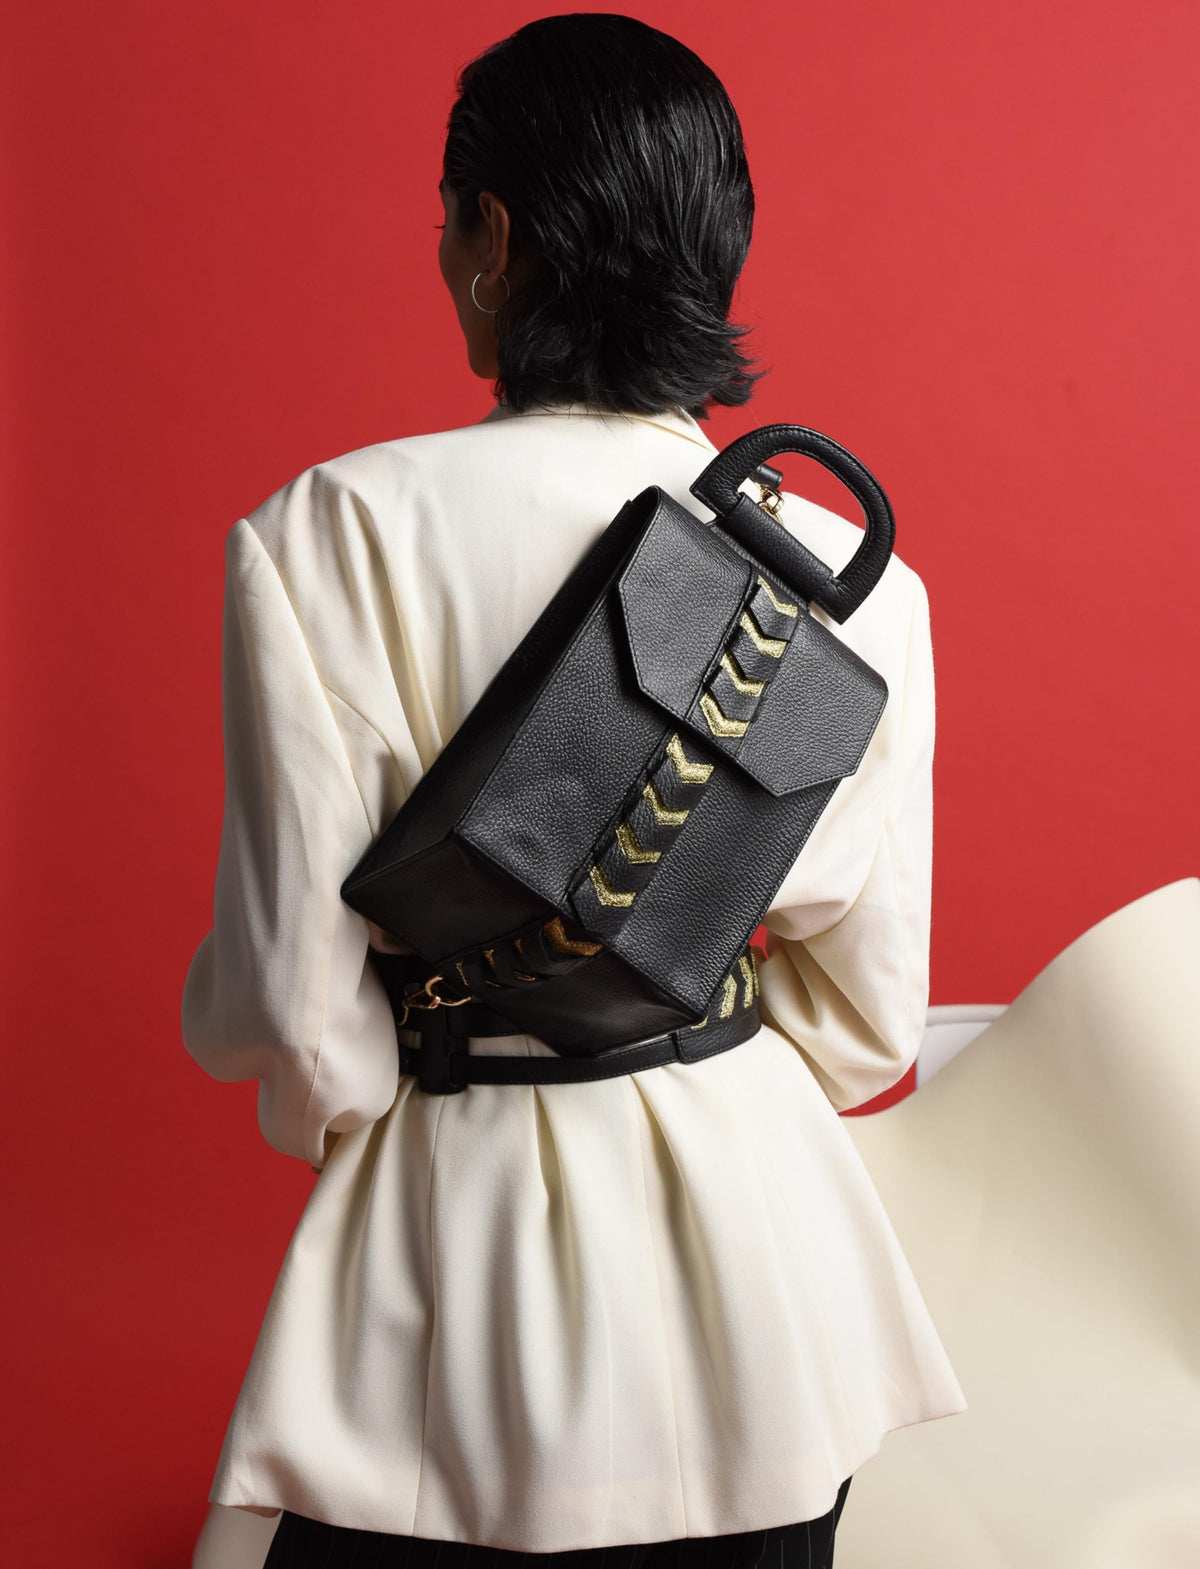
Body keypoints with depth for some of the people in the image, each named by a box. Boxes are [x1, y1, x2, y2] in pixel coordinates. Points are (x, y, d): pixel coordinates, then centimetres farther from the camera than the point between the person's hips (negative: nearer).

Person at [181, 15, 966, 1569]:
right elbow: (869, 1014, 1)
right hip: (759, 1253, 4)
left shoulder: (331, 536, -18)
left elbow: (288, 1007, -15)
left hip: (462, 1242, -3)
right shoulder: (854, 576, -7)